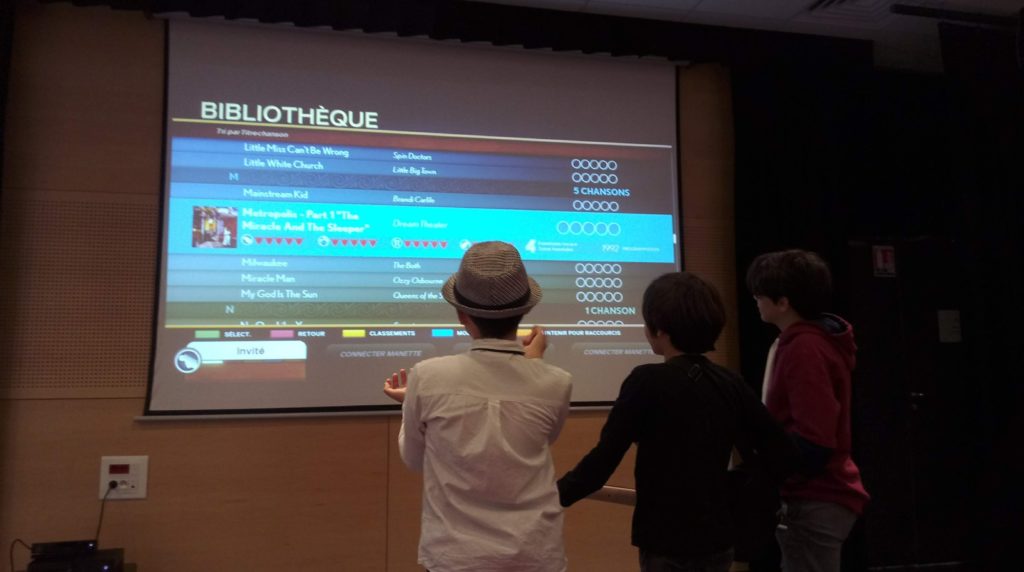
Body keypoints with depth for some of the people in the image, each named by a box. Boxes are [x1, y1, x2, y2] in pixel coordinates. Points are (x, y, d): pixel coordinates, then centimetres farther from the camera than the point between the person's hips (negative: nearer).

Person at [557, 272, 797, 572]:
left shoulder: (648, 381, -17)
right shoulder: (731, 383, -1)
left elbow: (604, 459, -18)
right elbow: (781, 454, 3)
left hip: (668, 546, -5)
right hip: (718, 540, 6)